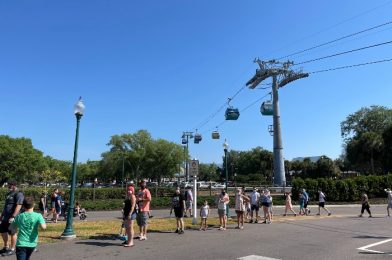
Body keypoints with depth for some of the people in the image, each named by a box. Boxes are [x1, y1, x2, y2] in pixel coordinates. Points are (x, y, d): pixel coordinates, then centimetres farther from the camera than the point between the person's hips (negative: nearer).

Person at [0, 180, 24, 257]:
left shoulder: (18, 194, -14)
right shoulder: (9, 194, 15)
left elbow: (18, 206, -22)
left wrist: (13, 217, -26)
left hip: (12, 218, -9)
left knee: (12, 233, 0)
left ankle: (12, 249, 12)